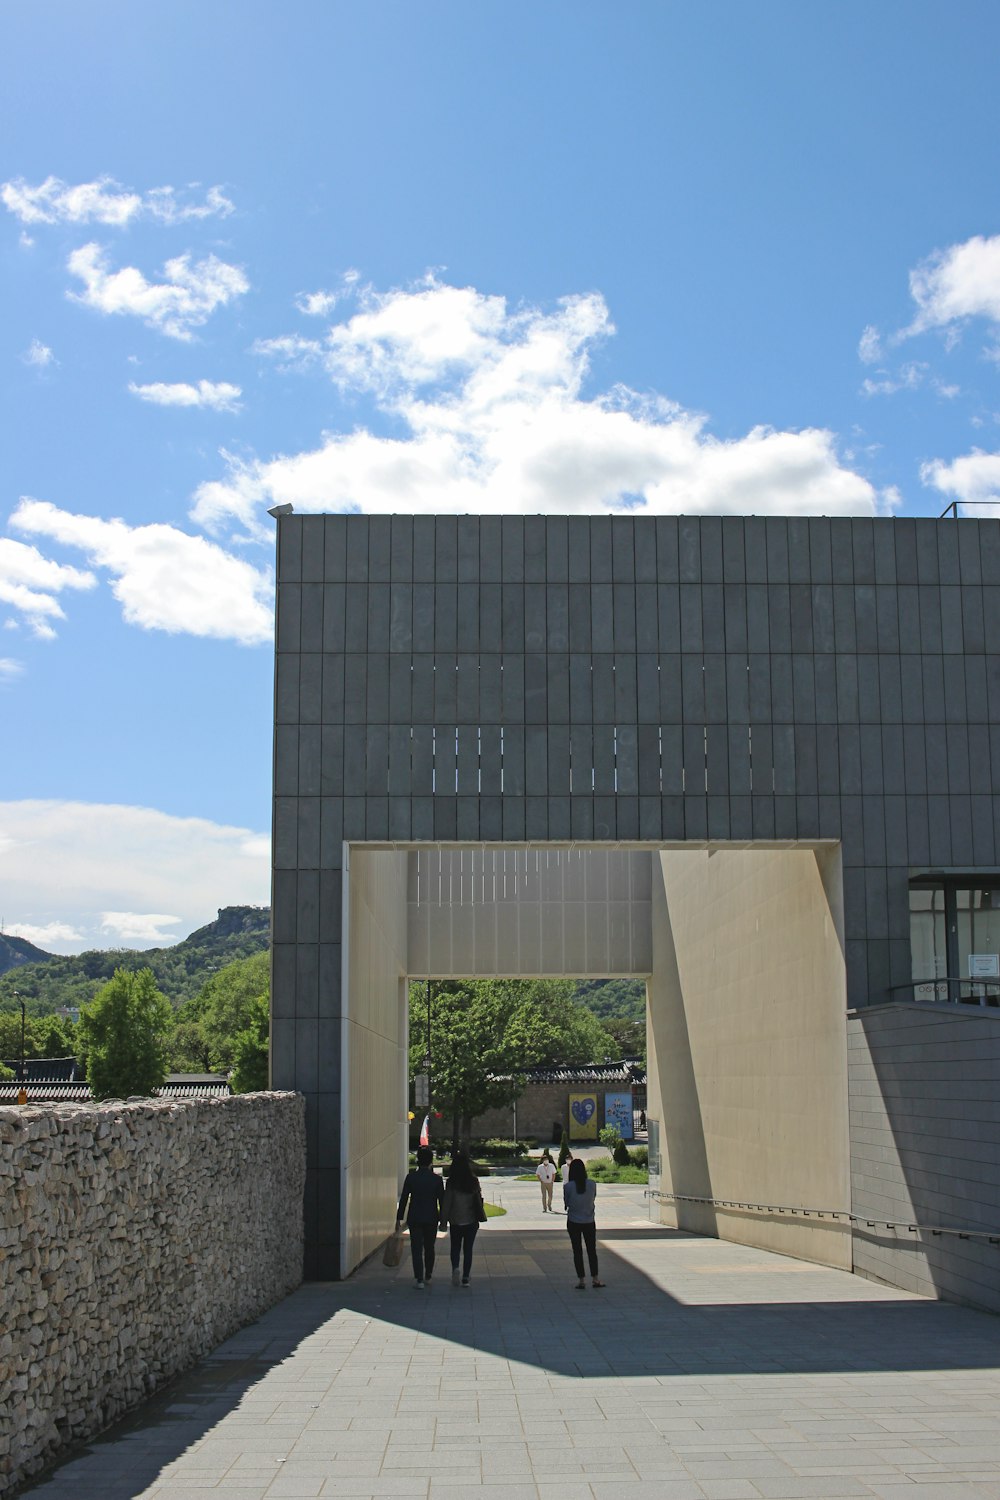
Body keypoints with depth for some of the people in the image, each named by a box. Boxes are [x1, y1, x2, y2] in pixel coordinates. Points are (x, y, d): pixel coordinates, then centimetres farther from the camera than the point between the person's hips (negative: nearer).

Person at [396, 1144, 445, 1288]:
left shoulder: (410, 1177, -7)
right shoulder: (437, 1179, -5)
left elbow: (404, 1199, -4)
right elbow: (442, 1201, -1)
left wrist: (399, 1218, 3)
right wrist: (442, 1220, 8)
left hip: (414, 1218, -1)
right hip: (431, 1219, 1)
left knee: (417, 1249, 2)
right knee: (429, 1248, 17)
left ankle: (419, 1279, -6)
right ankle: (427, 1276, 29)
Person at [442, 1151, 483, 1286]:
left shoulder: (451, 1182, -10)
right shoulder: (474, 1181, -5)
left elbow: (447, 1202, -7)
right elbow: (479, 1200, 3)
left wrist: (444, 1219, 1)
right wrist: (478, 1216, 16)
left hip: (456, 1220, -1)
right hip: (471, 1220, 1)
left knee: (455, 1247, 14)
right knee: (468, 1249, 10)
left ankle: (455, 1267, -12)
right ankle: (466, 1278, 8)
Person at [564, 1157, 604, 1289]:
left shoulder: (568, 1186, -16)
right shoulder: (592, 1184, -11)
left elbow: (566, 1202, -4)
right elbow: (594, 1198, 3)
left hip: (573, 1222, -1)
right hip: (589, 1222, 1)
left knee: (577, 1251, 8)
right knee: (592, 1250, 13)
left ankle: (581, 1280, 9)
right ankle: (595, 1278, 13)